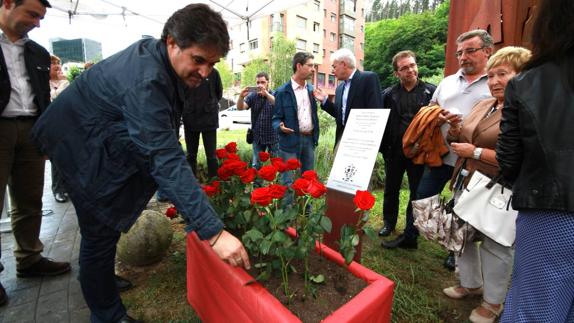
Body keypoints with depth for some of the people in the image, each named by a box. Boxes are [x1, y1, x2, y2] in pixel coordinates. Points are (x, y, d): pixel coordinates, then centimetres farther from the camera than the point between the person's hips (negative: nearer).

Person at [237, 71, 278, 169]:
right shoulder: (252, 96, 1)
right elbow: (240, 107, -12)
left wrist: (266, 94, -39)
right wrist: (241, 97, -33)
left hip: (273, 136, -1)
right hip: (257, 137, 2)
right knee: (255, 165, 11)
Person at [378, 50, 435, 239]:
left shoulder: (431, 91, -1)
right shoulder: (389, 94, 2)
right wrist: (383, 147, -10)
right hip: (394, 150, 1)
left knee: (417, 191, 11)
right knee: (391, 189, 13)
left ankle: (413, 227, 29)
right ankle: (388, 222, 31)